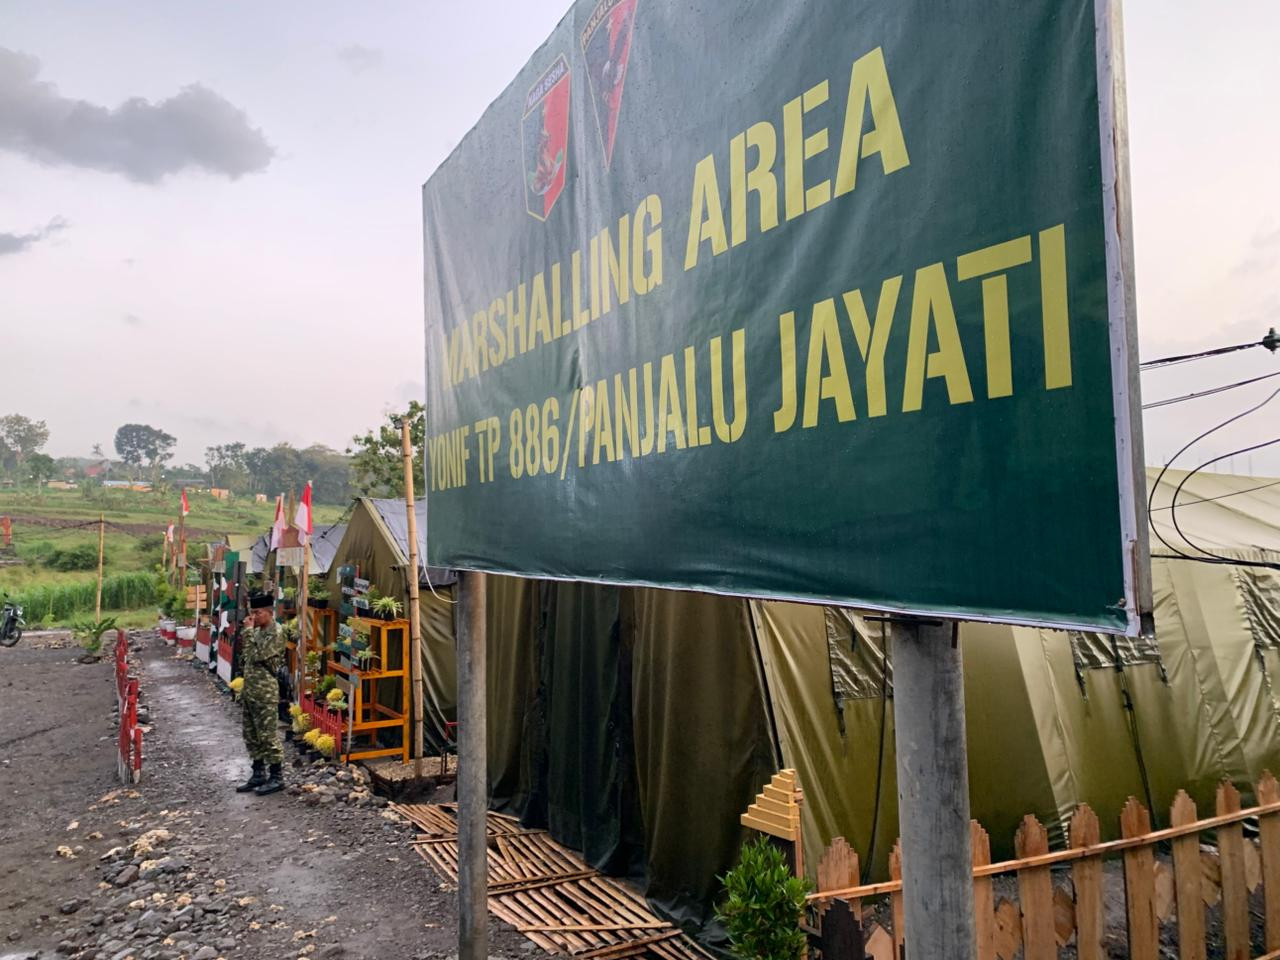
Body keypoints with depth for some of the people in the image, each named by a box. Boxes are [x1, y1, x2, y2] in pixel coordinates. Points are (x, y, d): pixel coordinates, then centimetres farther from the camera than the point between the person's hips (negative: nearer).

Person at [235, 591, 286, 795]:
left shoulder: (275, 635, -14)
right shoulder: (256, 632, 12)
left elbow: (257, 656, -24)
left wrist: (249, 631, -17)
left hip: (265, 692, -9)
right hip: (250, 691, 9)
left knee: (268, 734, -4)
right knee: (251, 735, 13)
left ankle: (277, 777, 4)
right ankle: (258, 774, 23)